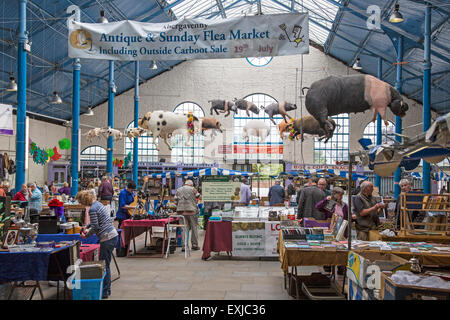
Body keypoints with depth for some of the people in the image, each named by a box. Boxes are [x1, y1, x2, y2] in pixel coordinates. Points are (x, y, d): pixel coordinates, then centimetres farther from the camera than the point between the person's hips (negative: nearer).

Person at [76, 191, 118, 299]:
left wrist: (86, 235, 2)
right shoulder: (98, 204, 13)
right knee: (105, 264, 17)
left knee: (104, 265, 0)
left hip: (107, 239, -10)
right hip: (113, 235, 10)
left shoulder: (92, 209, -16)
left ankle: (105, 292, 8)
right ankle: (107, 289, 25)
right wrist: (87, 227, 25)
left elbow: (95, 228, -13)